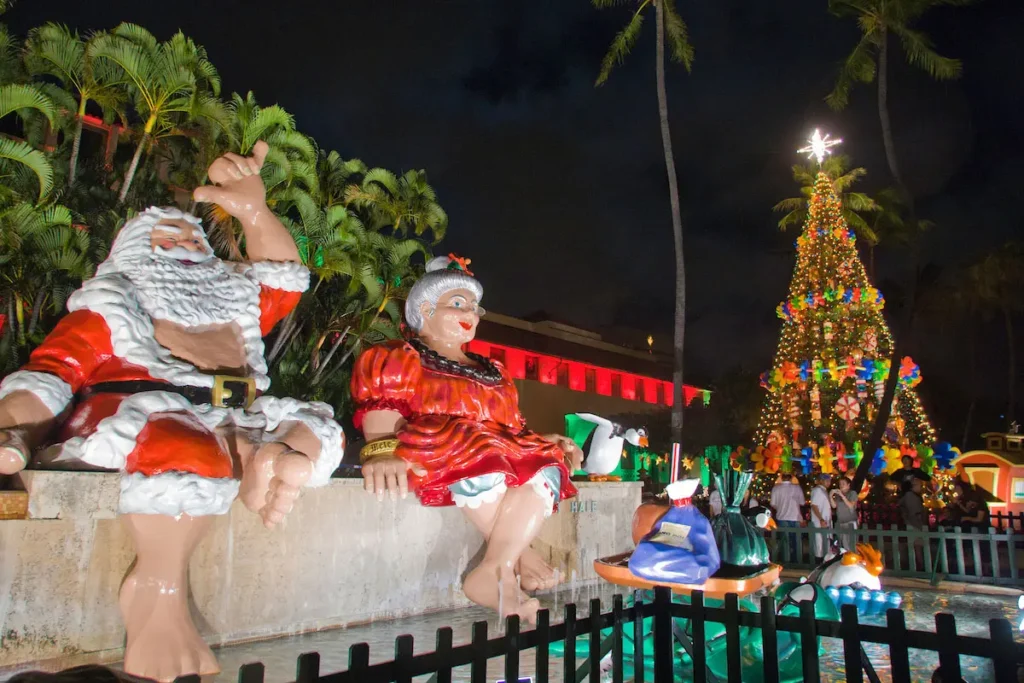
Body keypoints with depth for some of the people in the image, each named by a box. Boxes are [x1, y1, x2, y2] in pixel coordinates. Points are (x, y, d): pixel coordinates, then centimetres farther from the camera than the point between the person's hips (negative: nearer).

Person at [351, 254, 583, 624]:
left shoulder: (491, 371, 29)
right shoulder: (395, 359, 10)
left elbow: (513, 428, 23)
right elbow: (381, 420, -7)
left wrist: (545, 442, 3)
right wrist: (383, 452, -29)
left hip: (506, 460, 6)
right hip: (433, 456, -6)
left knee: (546, 463, -22)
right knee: (479, 459, -35)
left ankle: (494, 570, -33)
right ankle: (519, 559, -27)